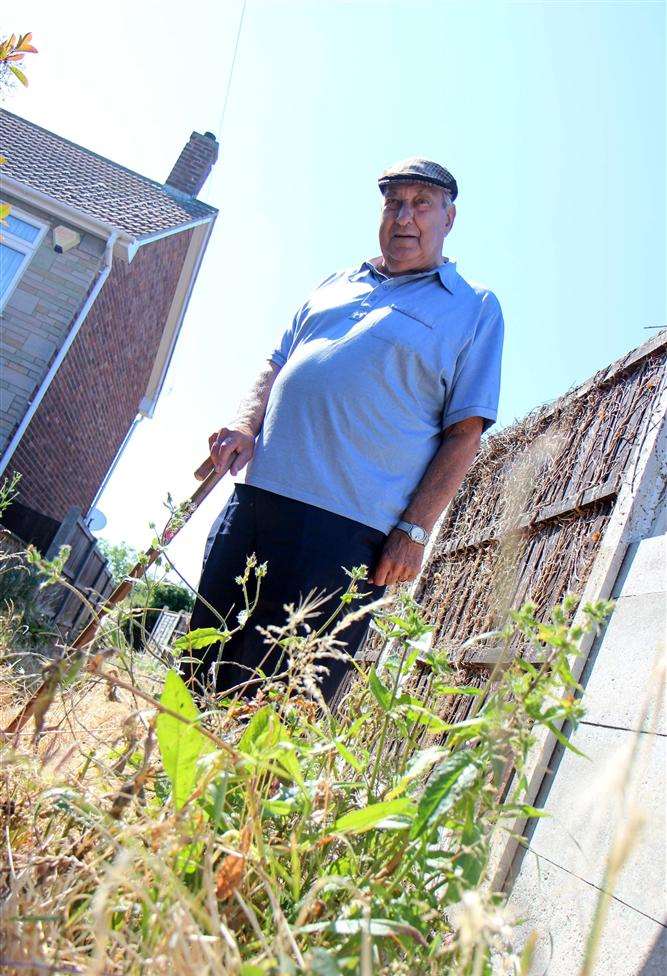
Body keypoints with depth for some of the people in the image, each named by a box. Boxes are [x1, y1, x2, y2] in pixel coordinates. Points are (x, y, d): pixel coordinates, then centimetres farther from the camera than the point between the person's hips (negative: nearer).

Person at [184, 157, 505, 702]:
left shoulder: (474, 308, 7)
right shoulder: (337, 283, 22)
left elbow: (465, 433, 0)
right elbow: (277, 365, 25)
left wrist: (414, 530, -9)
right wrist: (246, 424, 4)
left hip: (347, 529, -5)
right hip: (256, 492, 5)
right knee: (204, 672, 9)